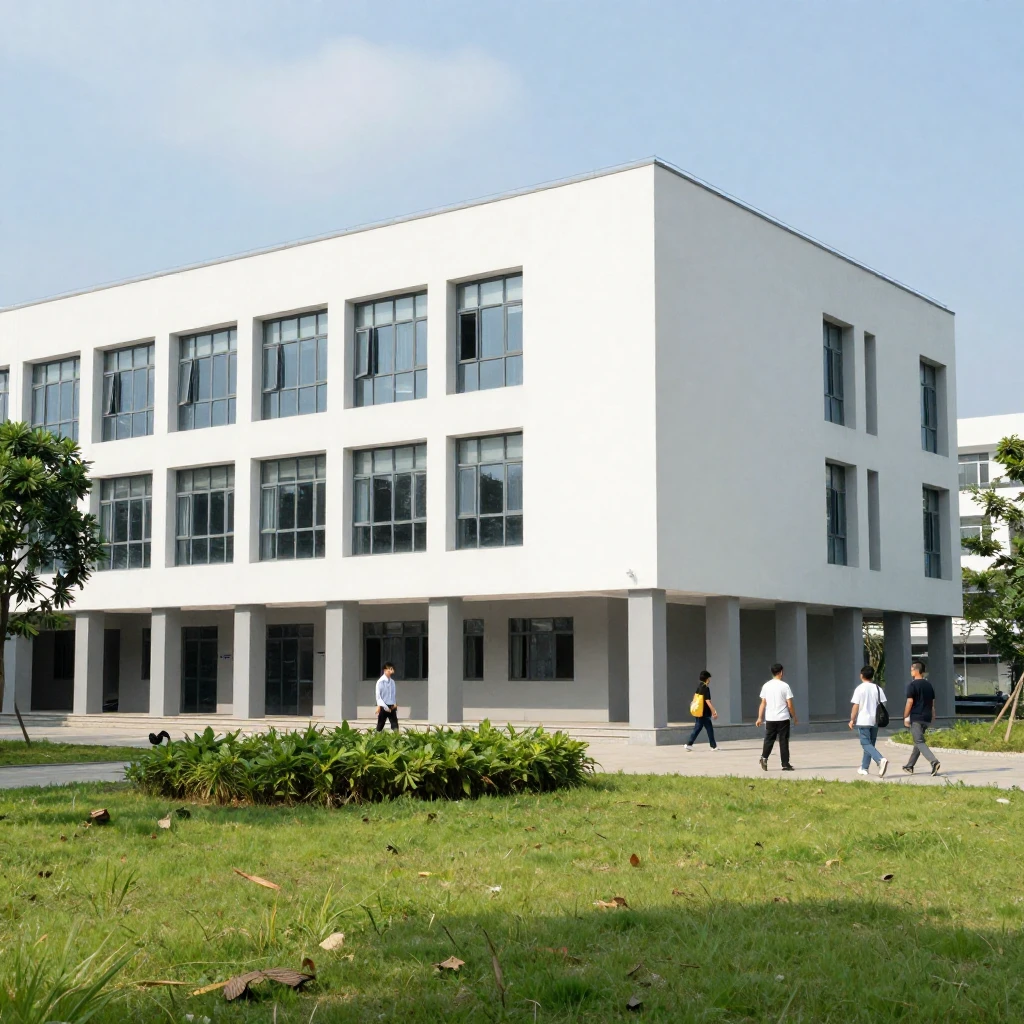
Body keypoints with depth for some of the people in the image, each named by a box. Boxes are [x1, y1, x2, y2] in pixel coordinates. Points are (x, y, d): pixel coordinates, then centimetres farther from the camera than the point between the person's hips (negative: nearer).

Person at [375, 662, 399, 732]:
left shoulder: (392, 682, 8)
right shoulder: (380, 682, -10)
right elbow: (378, 696, -11)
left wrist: (395, 704, 1)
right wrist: (385, 707, -15)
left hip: (392, 707, 5)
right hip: (383, 707, -5)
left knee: (395, 725, -5)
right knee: (380, 726, 3)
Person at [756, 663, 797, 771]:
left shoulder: (766, 686, 3)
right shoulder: (785, 686, -7)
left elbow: (763, 703, 2)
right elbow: (790, 705, -6)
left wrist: (760, 718, 5)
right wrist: (794, 718, 4)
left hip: (770, 718, 3)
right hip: (783, 718, -3)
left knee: (769, 740, 10)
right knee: (783, 741, 3)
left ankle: (764, 757, -12)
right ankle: (785, 764, 5)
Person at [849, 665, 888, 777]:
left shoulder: (860, 689, -8)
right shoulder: (878, 689, 5)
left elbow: (855, 706, -10)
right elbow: (883, 704, 3)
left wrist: (852, 720, -2)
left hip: (863, 721, -5)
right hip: (874, 721, 5)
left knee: (866, 744, -5)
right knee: (870, 744, 15)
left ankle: (881, 760, -29)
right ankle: (864, 768, 21)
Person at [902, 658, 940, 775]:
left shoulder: (913, 685, -9)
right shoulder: (929, 685, 13)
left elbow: (910, 702, -13)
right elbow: (932, 702, 15)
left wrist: (905, 717, -5)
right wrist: (932, 715, 21)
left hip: (916, 718, -8)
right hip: (927, 718, 8)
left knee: (920, 742, -9)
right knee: (918, 741, 16)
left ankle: (934, 762, -28)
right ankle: (909, 766, 23)